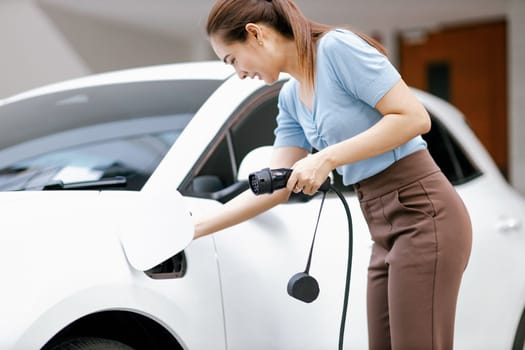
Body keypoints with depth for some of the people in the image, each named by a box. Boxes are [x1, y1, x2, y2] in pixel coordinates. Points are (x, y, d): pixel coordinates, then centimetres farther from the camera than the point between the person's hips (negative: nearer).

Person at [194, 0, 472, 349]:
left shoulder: (337, 46, -12)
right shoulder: (291, 97, 14)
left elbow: (415, 118, -17)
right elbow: (276, 187, 14)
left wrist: (328, 158, -19)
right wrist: (197, 227, 12)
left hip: (423, 213, -9)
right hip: (385, 228, 9)